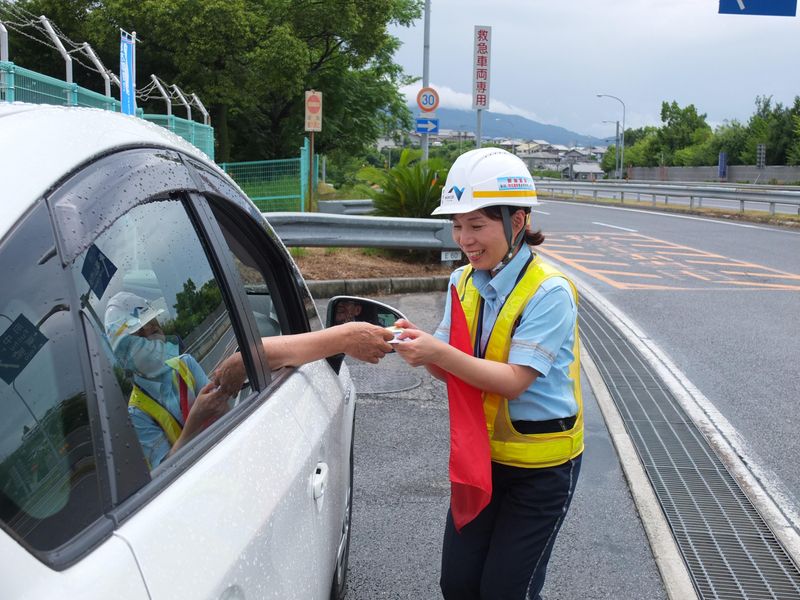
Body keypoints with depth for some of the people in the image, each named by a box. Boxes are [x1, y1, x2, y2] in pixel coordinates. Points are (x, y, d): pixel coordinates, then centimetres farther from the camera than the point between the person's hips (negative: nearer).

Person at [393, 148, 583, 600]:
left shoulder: (549, 292, -20)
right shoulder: (464, 281, 0)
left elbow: (514, 381, -25)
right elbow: (450, 370, -1)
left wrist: (439, 353, -35)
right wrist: (419, 345, -22)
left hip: (540, 465, -6)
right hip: (481, 453, 6)